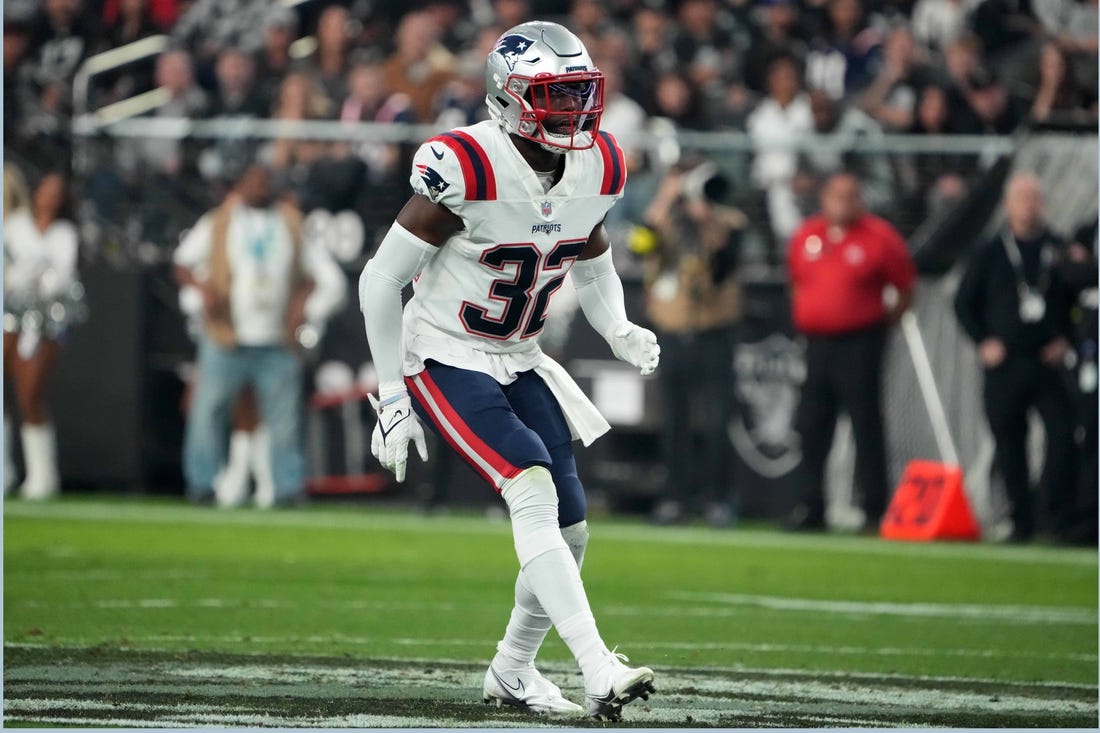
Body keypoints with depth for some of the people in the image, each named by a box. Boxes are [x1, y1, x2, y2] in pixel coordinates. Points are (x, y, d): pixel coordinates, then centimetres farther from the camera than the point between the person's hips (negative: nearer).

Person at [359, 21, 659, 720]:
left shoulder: (598, 170, -4)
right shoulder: (467, 170, -24)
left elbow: (595, 268, 17)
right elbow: (381, 280, -16)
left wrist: (621, 332, 0)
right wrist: (391, 397, -14)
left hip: (517, 363, 7)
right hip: (444, 361, -7)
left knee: (570, 529, 2)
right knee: (533, 489, -24)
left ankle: (513, 670, 25)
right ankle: (598, 671, -31)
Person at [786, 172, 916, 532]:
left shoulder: (879, 238, -5)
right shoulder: (806, 235, 9)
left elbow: (905, 289, 1)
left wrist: (884, 320, -2)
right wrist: (803, 317, 13)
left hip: (860, 344, -5)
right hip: (817, 341, 5)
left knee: (866, 427, -6)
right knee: (811, 426, 6)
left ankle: (875, 511, -4)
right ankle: (809, 507, 14)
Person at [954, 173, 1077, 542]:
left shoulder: (1059, 250, 6)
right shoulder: (989, 253, 4)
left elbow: (1077, 300, 14)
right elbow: (964, 303, 8)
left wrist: (1065, 339, 2)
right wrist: (983, 342, -2)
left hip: (1048, 360, 0)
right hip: (1004, 363, 0)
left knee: (1062, 434, -13)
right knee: (1009, 444, 3)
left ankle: (1061, 516, -9)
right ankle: (1021, 520, 11)